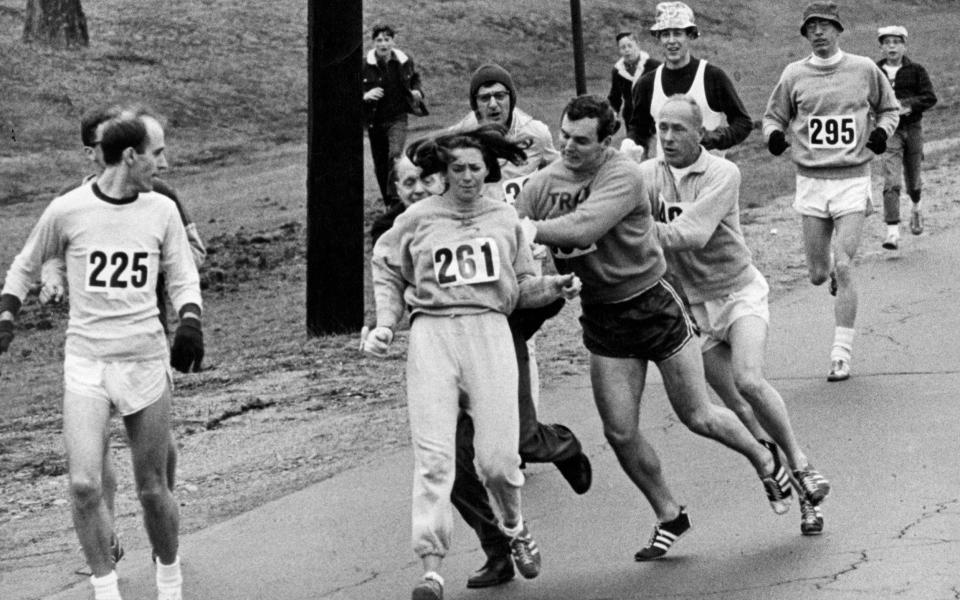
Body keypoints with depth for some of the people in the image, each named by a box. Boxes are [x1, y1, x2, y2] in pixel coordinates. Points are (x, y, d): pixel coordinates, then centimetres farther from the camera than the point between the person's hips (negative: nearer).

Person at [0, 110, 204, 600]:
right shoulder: (67, 211, -3)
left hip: (147, 359, 1)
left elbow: (182, 278, 11)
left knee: (152, 489, 6)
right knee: (84, 485, -15)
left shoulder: (162, 211, 2)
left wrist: (190, 322, -8)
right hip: (85, 361, -1)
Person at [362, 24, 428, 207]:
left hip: (397, 118, -1)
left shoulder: (405, 62, -1)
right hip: (375, 121, 1)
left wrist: (417, 92, -1)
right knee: (380, 166, 8)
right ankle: (388, 203, 26)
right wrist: (365, 95, -23)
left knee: (395, 154, -24)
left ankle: (395, 197, -21)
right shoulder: (364, 66, -9)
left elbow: (415, 79, 20)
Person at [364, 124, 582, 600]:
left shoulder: (505, 218, 14)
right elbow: (387, 271, 20)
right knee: (434, 455, -10)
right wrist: (386, 324, 9)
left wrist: (554, 287, 0)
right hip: (432, 332, -1)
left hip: (490, 330, 1)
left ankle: (514, 527, 27)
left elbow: (521, 286, 19)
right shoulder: (418, 220, 8)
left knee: (498, 458, -6)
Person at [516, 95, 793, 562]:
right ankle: (668, 517, 21)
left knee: (698, 417, 6)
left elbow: (583, 228, -35)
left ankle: (765, 460, 36)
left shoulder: (623, 176, -21)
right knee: (620, 432, 0)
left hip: (653, 304, -5)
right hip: (602, 316, 5)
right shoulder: (542, 184, -5)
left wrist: (529, 229, -34)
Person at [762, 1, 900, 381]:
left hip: (852, 179, -2)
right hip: (811, 180, 2)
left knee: (844, 267, -12)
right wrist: (774, 135, -8)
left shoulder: (864, 69, 1)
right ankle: (832, 272, 44)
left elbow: (889, 108, 16)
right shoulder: (794, 75, 2)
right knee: (818, 275, 5)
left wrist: (882, 131, -5)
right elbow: (773, 116, 14)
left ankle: (841, 356, -6)